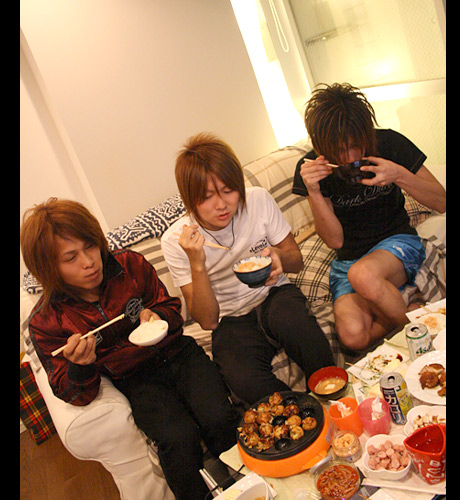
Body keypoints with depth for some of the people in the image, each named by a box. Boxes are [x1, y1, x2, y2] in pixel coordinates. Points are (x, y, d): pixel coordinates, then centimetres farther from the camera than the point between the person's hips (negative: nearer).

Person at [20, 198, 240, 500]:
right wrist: (80, 366, -27)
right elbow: (74, 395, -3)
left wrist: (156, 316, -16)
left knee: (219, 418, -23)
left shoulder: (131, 265, -7)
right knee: (178, 438, -27)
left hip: (176, 355, 2)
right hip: (135, 381, -1)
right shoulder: (46, 321, -8)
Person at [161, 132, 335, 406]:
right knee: (246, 382, -33)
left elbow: (297, 260, 4)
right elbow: (208, 321, -12)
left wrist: (278, 256, -23)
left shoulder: (259, 200, -8)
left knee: (290, 318, -36)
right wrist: (197, 264, -29)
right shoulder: (175, 241, -12)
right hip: (232, 320, -1)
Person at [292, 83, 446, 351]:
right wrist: (313, 192, -26)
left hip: (397, 241, -1)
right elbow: (335, 240, -10)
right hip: (349, 257, 1)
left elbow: (441, 202, -6)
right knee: (353, 336, -27)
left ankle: (408, 318, -8)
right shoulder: (311, 168, -9)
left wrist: (399, 175, -24)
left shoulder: (389, 144, -10)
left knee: (362, 274, -37)